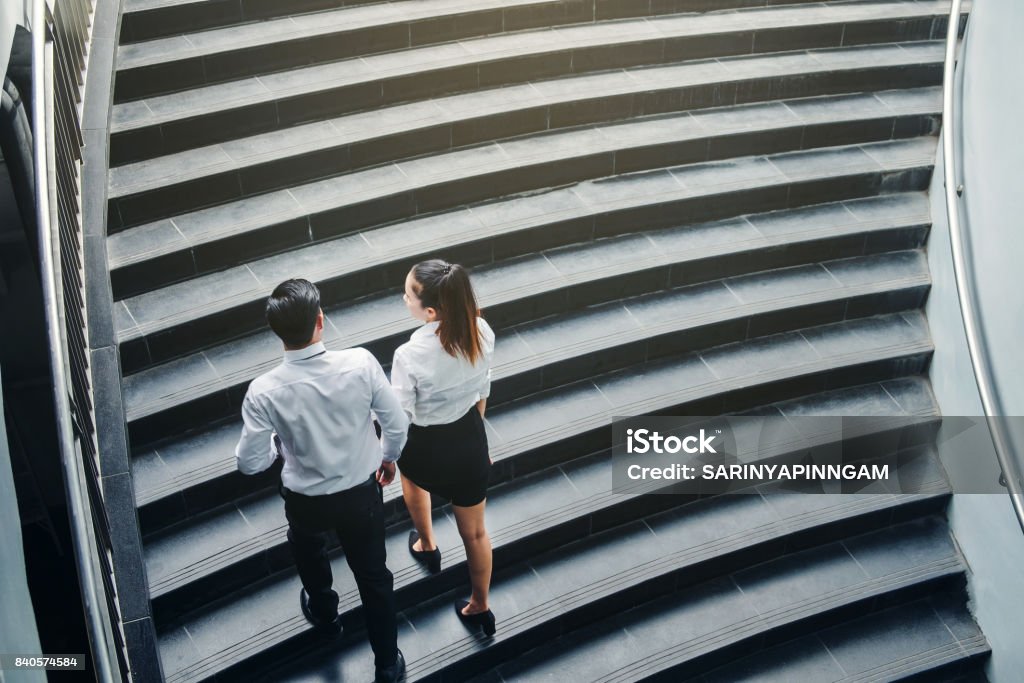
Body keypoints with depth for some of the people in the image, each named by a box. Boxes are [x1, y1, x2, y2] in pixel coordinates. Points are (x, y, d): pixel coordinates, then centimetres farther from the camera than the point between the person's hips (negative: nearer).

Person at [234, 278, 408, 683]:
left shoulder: (265, 392, -27)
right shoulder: (361, 363, -25)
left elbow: (249, 463, -17)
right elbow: (397, 422, -12)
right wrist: (389, 457, 10)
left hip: (307, 500, 0)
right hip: (362, 492, 1)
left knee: (307, 549, 35)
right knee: (374, 576, 22)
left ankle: (324, 614, 62)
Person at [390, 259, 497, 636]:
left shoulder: (410, 355, -33)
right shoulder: (481, 331, -17)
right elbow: (481, 391, 0)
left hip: (428, 446, -3)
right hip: (471, 439, 3)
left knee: (413, 476, 38)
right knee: (475, 532, 23)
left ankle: (427, 546, 61)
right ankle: (480, 607, 42)